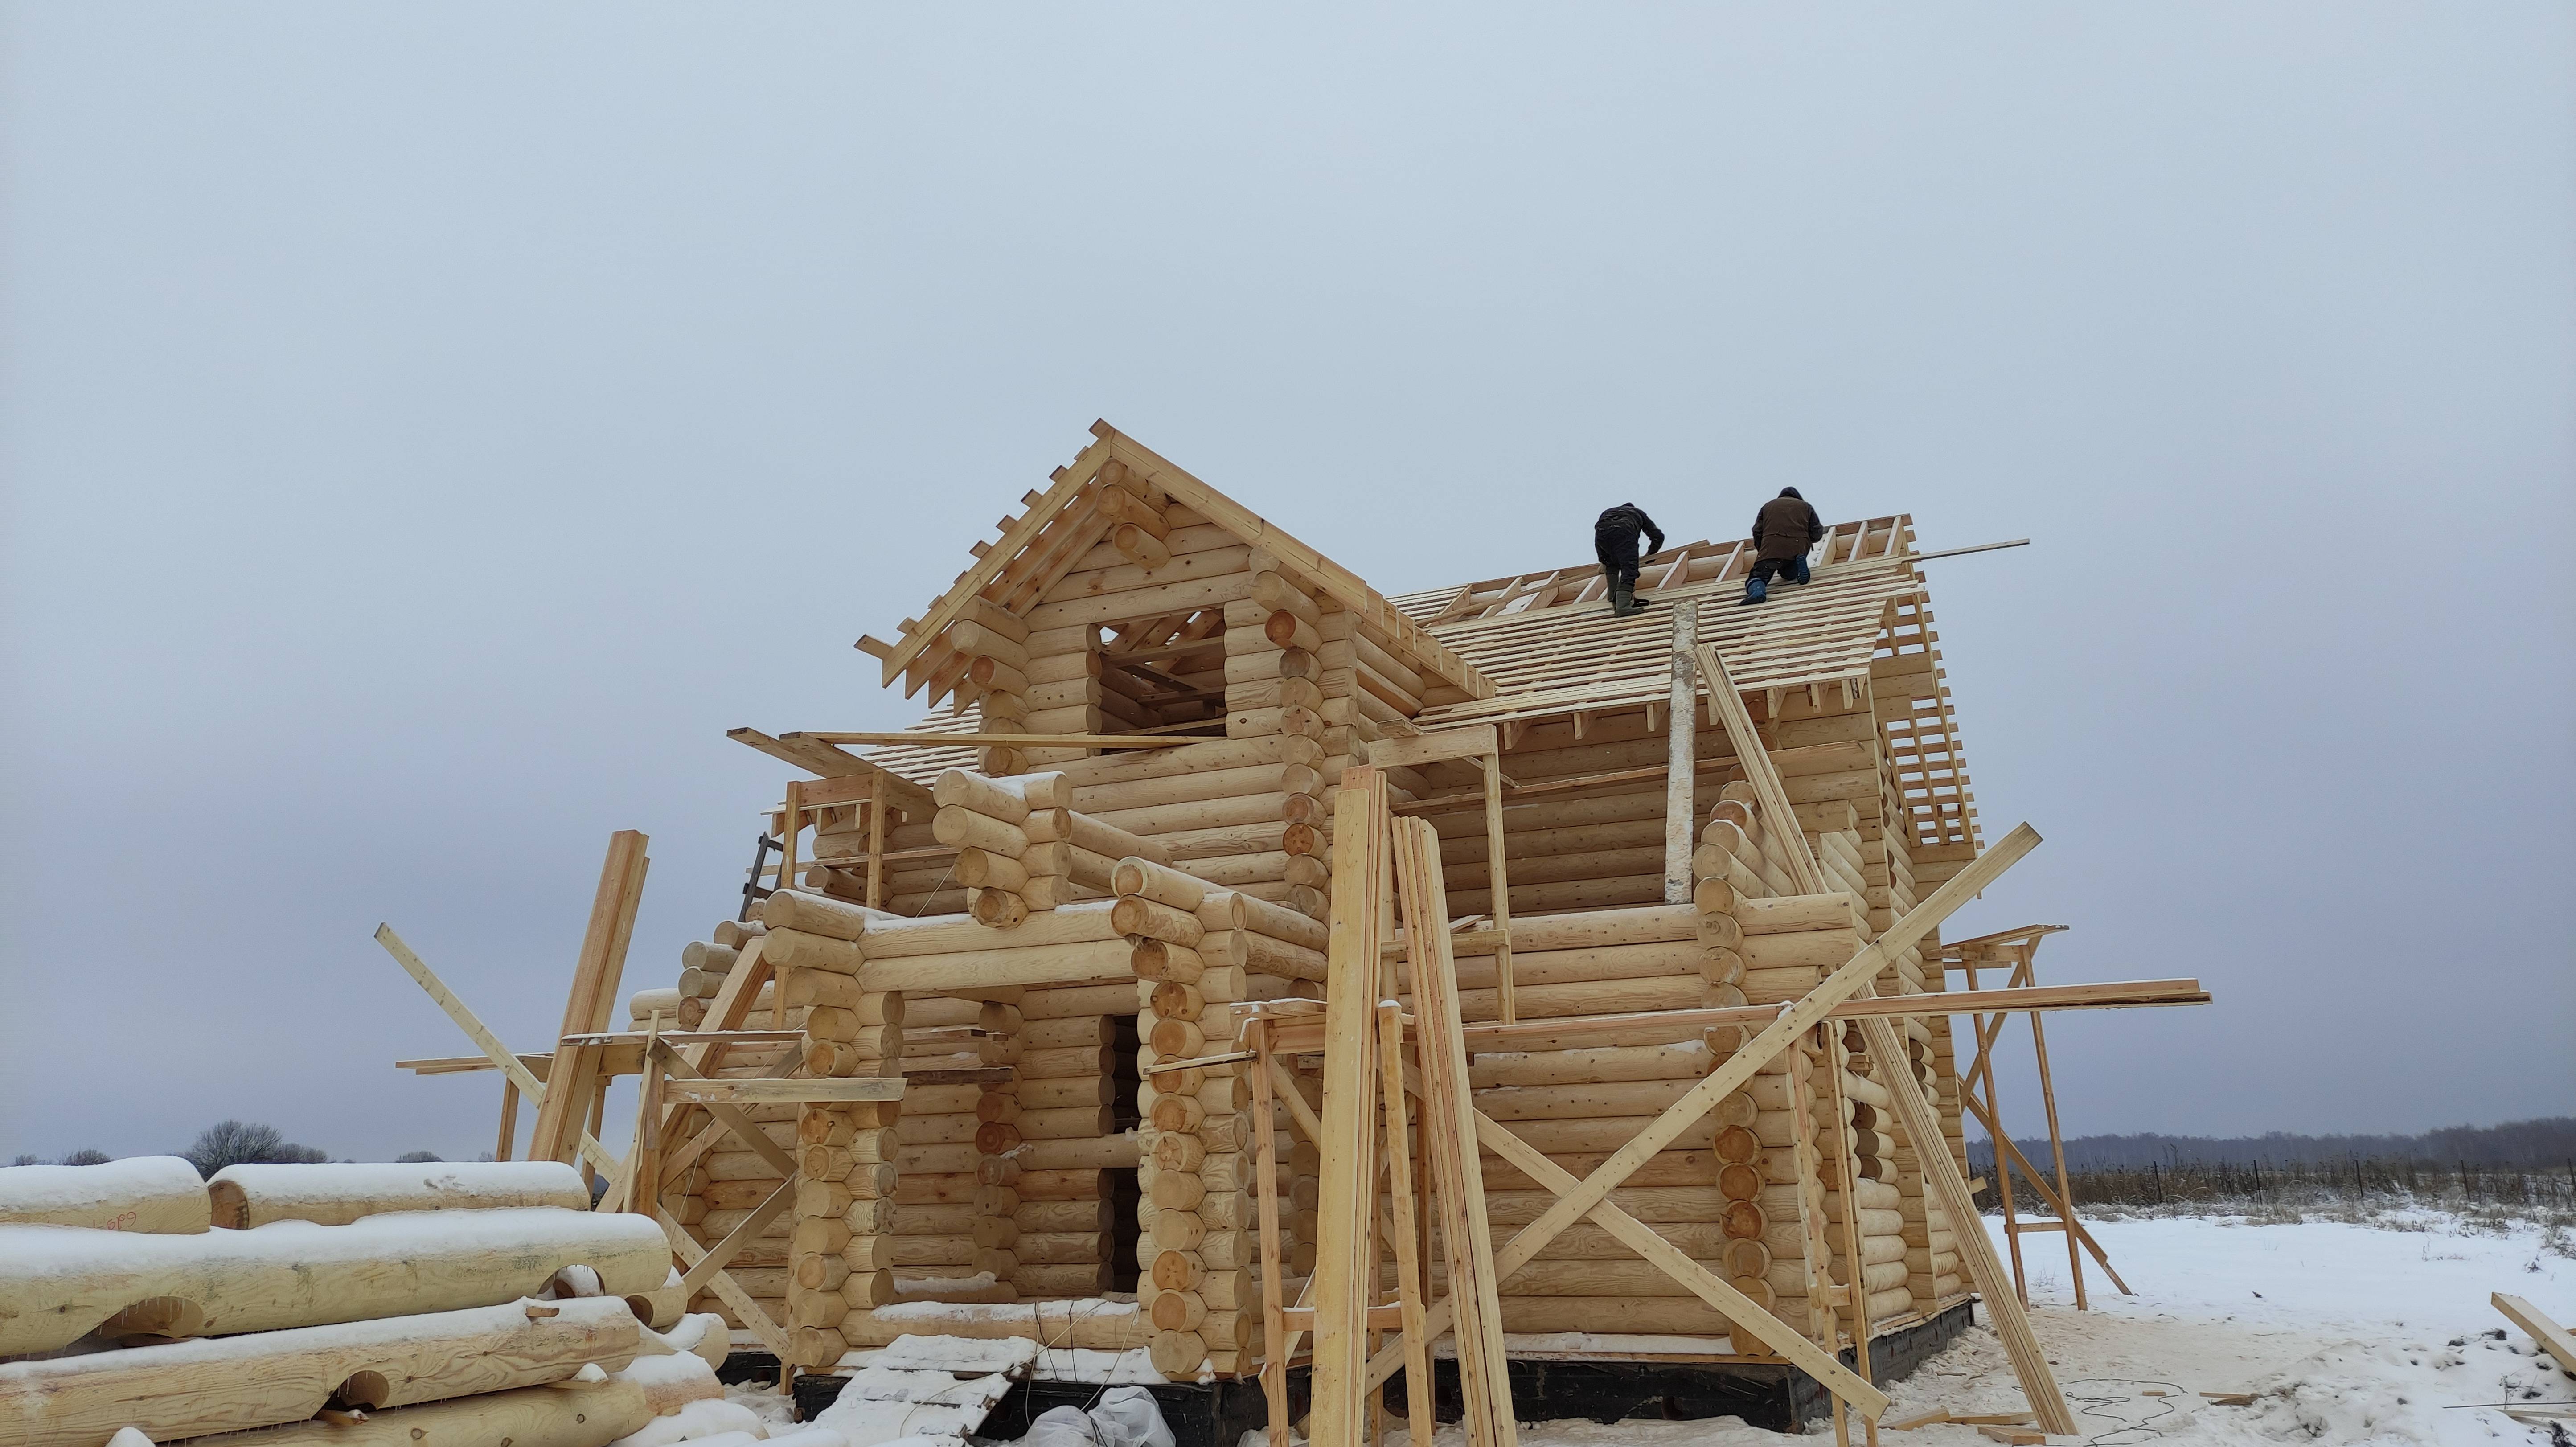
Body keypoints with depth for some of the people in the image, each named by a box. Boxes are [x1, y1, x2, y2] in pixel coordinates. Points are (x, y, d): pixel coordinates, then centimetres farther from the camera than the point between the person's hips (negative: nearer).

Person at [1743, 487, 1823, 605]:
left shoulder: (1768, 506, 25)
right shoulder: (1806, 506, 25)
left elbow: (1757, 532, 14)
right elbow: (1817, 534, 18)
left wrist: (1761, 551, 25)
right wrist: (1806, 540, 39)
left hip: (1771, 547, -2)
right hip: (1799, 547, 2)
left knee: (1758, 575, 1)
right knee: (1788, 574, 25)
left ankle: (1756, 589, -35)